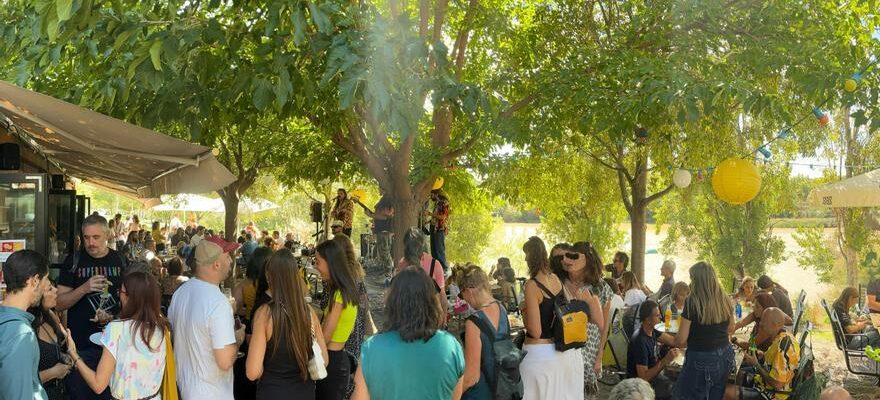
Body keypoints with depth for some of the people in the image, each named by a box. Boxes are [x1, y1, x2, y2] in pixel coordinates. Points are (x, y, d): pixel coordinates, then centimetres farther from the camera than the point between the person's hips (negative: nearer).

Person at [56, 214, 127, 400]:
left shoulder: (120, 260, 3)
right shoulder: (74, 261, -3)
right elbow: (59, 303, -6)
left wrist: (114, 318, -7)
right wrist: (84, 288, -22)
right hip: (81, 344, -2)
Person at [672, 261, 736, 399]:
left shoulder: (692, 302, -17)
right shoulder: (724, 299, 0)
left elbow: (681, 340, -14)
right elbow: (731, 328, 18)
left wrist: (673, 342, 6)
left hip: (702, 360, -6)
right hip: (725, 357, 6)